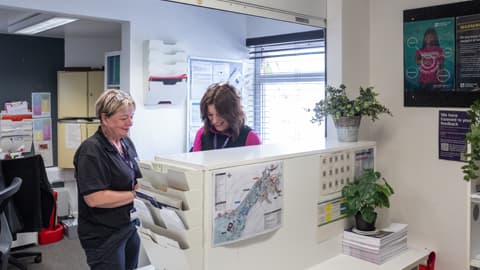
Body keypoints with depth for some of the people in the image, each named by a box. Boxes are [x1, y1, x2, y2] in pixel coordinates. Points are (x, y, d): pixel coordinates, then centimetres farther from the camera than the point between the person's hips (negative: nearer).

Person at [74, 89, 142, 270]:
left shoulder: (126, 143, 6)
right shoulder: (91, 150, -19)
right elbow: (94, 198, -25)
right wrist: (136, 194, -21)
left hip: (129, 228, 8)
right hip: (104, 236, -8)